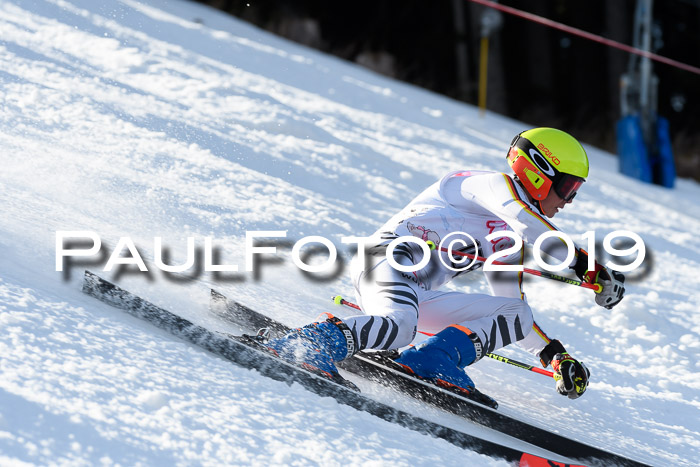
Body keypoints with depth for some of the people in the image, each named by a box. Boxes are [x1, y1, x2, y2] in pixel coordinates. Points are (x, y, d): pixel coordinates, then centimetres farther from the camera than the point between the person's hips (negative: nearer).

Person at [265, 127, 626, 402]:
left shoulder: (511, 242, 27)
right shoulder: (493, 184, 1)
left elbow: (514, 305, 30)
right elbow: (527, 222, -21)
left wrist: (554, 354, 19)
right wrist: (586, 265, -22)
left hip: (419, 296, 9)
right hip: (388, 254, -9)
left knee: (512, 315, -3)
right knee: (398, 326, -39)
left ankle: (431, 361, -22)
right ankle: (299, 347, -33)